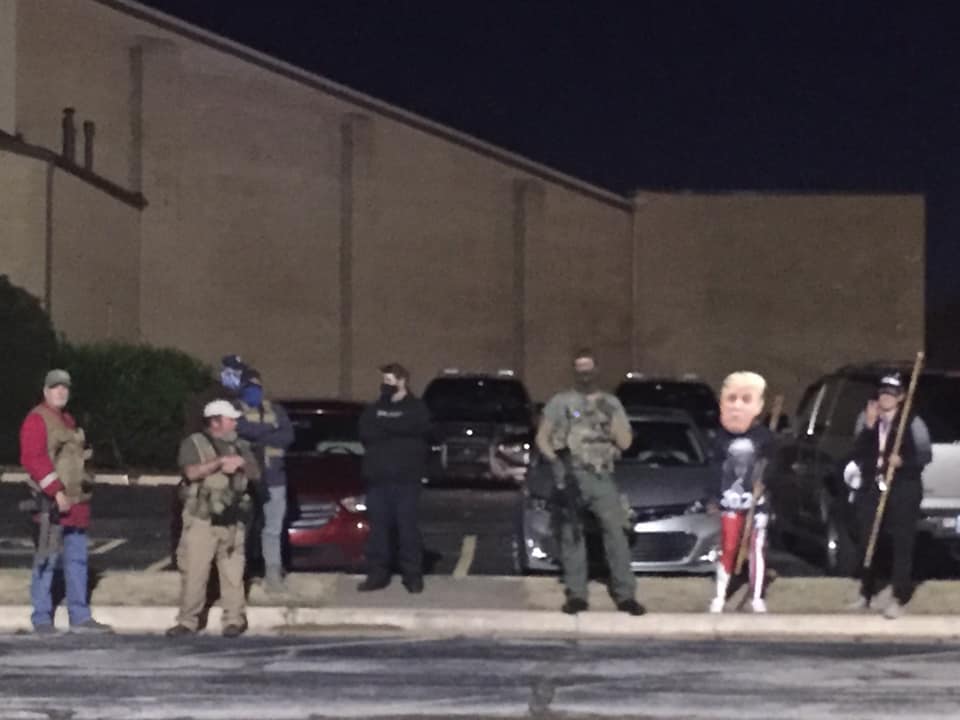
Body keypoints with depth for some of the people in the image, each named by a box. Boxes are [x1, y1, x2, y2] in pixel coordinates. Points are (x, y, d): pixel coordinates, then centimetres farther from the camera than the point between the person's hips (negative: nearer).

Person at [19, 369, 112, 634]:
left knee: (77, 560, 9)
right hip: (51, 503, -9)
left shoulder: (68, 420, 20)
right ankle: (42, 619, 0)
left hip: (75, 502, 9)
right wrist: (56, 492, -23)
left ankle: (80, 617, 14)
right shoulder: (36, 419, -8)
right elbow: (32, 459, -18)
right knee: (46, 560, -5)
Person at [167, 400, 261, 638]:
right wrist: (220, 462, -15)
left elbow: (255, 474, 12)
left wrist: (241, 463, -6)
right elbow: (192, 472, -14)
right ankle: (188, 621, 2)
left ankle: (234, 619, 4)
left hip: (231, 520, 3)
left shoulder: (240, 446, 17)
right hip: (201, 519, -3)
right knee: (194, 572, -4)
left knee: (232, 572, -1)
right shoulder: (194, 444, 2)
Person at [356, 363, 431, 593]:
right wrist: (395, 429, -10)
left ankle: (413, 574, -1)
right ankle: (377, 573, 8)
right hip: (377, 477, 4)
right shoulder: (374, 408, 17)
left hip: (405, 477, -4)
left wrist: (382, 425, -7)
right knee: (378, 526, 3)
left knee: (406, 525, -5)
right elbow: (365, 432, 0)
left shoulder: (416, 408, 5)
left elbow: (416, 427, -15)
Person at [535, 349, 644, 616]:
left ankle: (625, 595, -9)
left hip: (601, 477, 1)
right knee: (572, 534, -3)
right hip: (570, 475, -1)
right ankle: (576, 595, 3)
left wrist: (610, 418, -4)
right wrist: (556, 461, -7)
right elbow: (541, 437, 9)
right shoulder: (560, 402, 11)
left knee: (616, 532, -10)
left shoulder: (610, 403, 16)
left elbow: (625, 442, 11)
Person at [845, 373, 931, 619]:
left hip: (903, 490, -4)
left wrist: (903, 461, -20)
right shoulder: (866, 419, 7)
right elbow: (858, 454, 0)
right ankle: (866, 594, 23)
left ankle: (899, 599, -2)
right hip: (871, 488, 4)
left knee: (901, 543, -5)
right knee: (867, 541, 8)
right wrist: (868, 427, -13)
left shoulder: (912, 422, -5)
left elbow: (925, 455, -2)